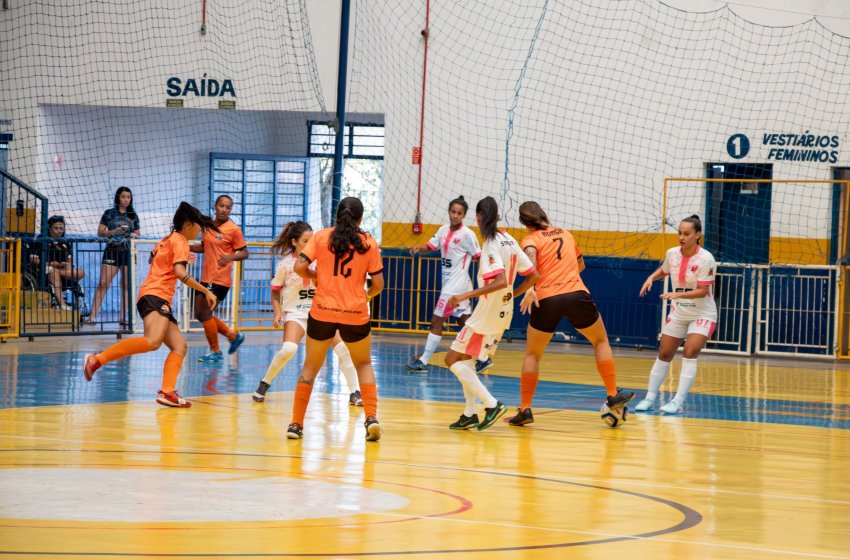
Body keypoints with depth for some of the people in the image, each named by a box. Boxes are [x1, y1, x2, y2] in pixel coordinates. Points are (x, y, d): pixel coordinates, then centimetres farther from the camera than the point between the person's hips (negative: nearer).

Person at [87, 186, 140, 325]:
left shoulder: (133, 216, 11)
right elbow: (100, 232, 0)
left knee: (126, 285, 1)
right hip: (112, 251, -3)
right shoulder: (109, 214, 3)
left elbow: (137, 233, 17)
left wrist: (134, 235, -6)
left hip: (128, 252, 3)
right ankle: (93, 316, -11)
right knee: (103, 283, -9)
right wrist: (114, 232, -16)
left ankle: (123, 317, 5)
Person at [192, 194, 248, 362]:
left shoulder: (234, 229, -10)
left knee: (205, 313, -8)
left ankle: (215, 352, 8)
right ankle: (234, 336, 24)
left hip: (220, 280, -8)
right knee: (200, 314, 9)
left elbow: (244, 253, -9)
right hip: (206, 278, 8)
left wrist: (230, 257, -27)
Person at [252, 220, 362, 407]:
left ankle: (354, 393, 1)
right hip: (295, 312, -3)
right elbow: (275, 290, 5)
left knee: (343, 348, -10)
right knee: (288, 349, -26)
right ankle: (264, 384, -4)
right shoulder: (285, 264, -6)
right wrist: (277, 313, -7)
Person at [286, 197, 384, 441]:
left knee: (310, 367, 16)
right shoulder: (369, 243, 1)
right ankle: (371, 417, 4)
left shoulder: (321, 236, 0)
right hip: (355, 313, 0)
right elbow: (378, 284, 1)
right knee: (364, 365, 21)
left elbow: (300, 267, -8)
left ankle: (296, 424, 11)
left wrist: (316, 277, 12)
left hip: (322, 312, 0)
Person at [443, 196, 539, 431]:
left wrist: (466, 296, -30)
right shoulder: (509, 241, 6)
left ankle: (492, 404, -10)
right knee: (464, 358, 20)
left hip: (487, 313, -9)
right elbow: (533, 276, 9)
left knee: (453, 359, -1)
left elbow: (500, 281, -30)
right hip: (503, 312, 9)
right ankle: (470, 415, 17)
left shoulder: (491, 244, -17)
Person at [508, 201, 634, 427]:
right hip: (577, 293, 2)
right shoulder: (566, 234, 20)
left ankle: (525, 409, 9)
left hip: (546, 299, -2)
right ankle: (613, 395, 19)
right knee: (601, 341, 24)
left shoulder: (531, 239, 7)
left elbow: (530, 255, -19)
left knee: (532, 354, 16)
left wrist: (530, 289, -28)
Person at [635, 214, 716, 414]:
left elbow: (703, 291, -23)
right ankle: (650, 397, 19)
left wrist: (678, 294, -33)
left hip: (702, 314, -5)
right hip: (678, 313, 5)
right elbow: (663, 271, 18)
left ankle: (678, 402, -20)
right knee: (664, 354, 7)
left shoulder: (705, 259, -20)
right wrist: (651, 278, -3)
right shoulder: (672, 254, -4)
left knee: (690, 352, -21)